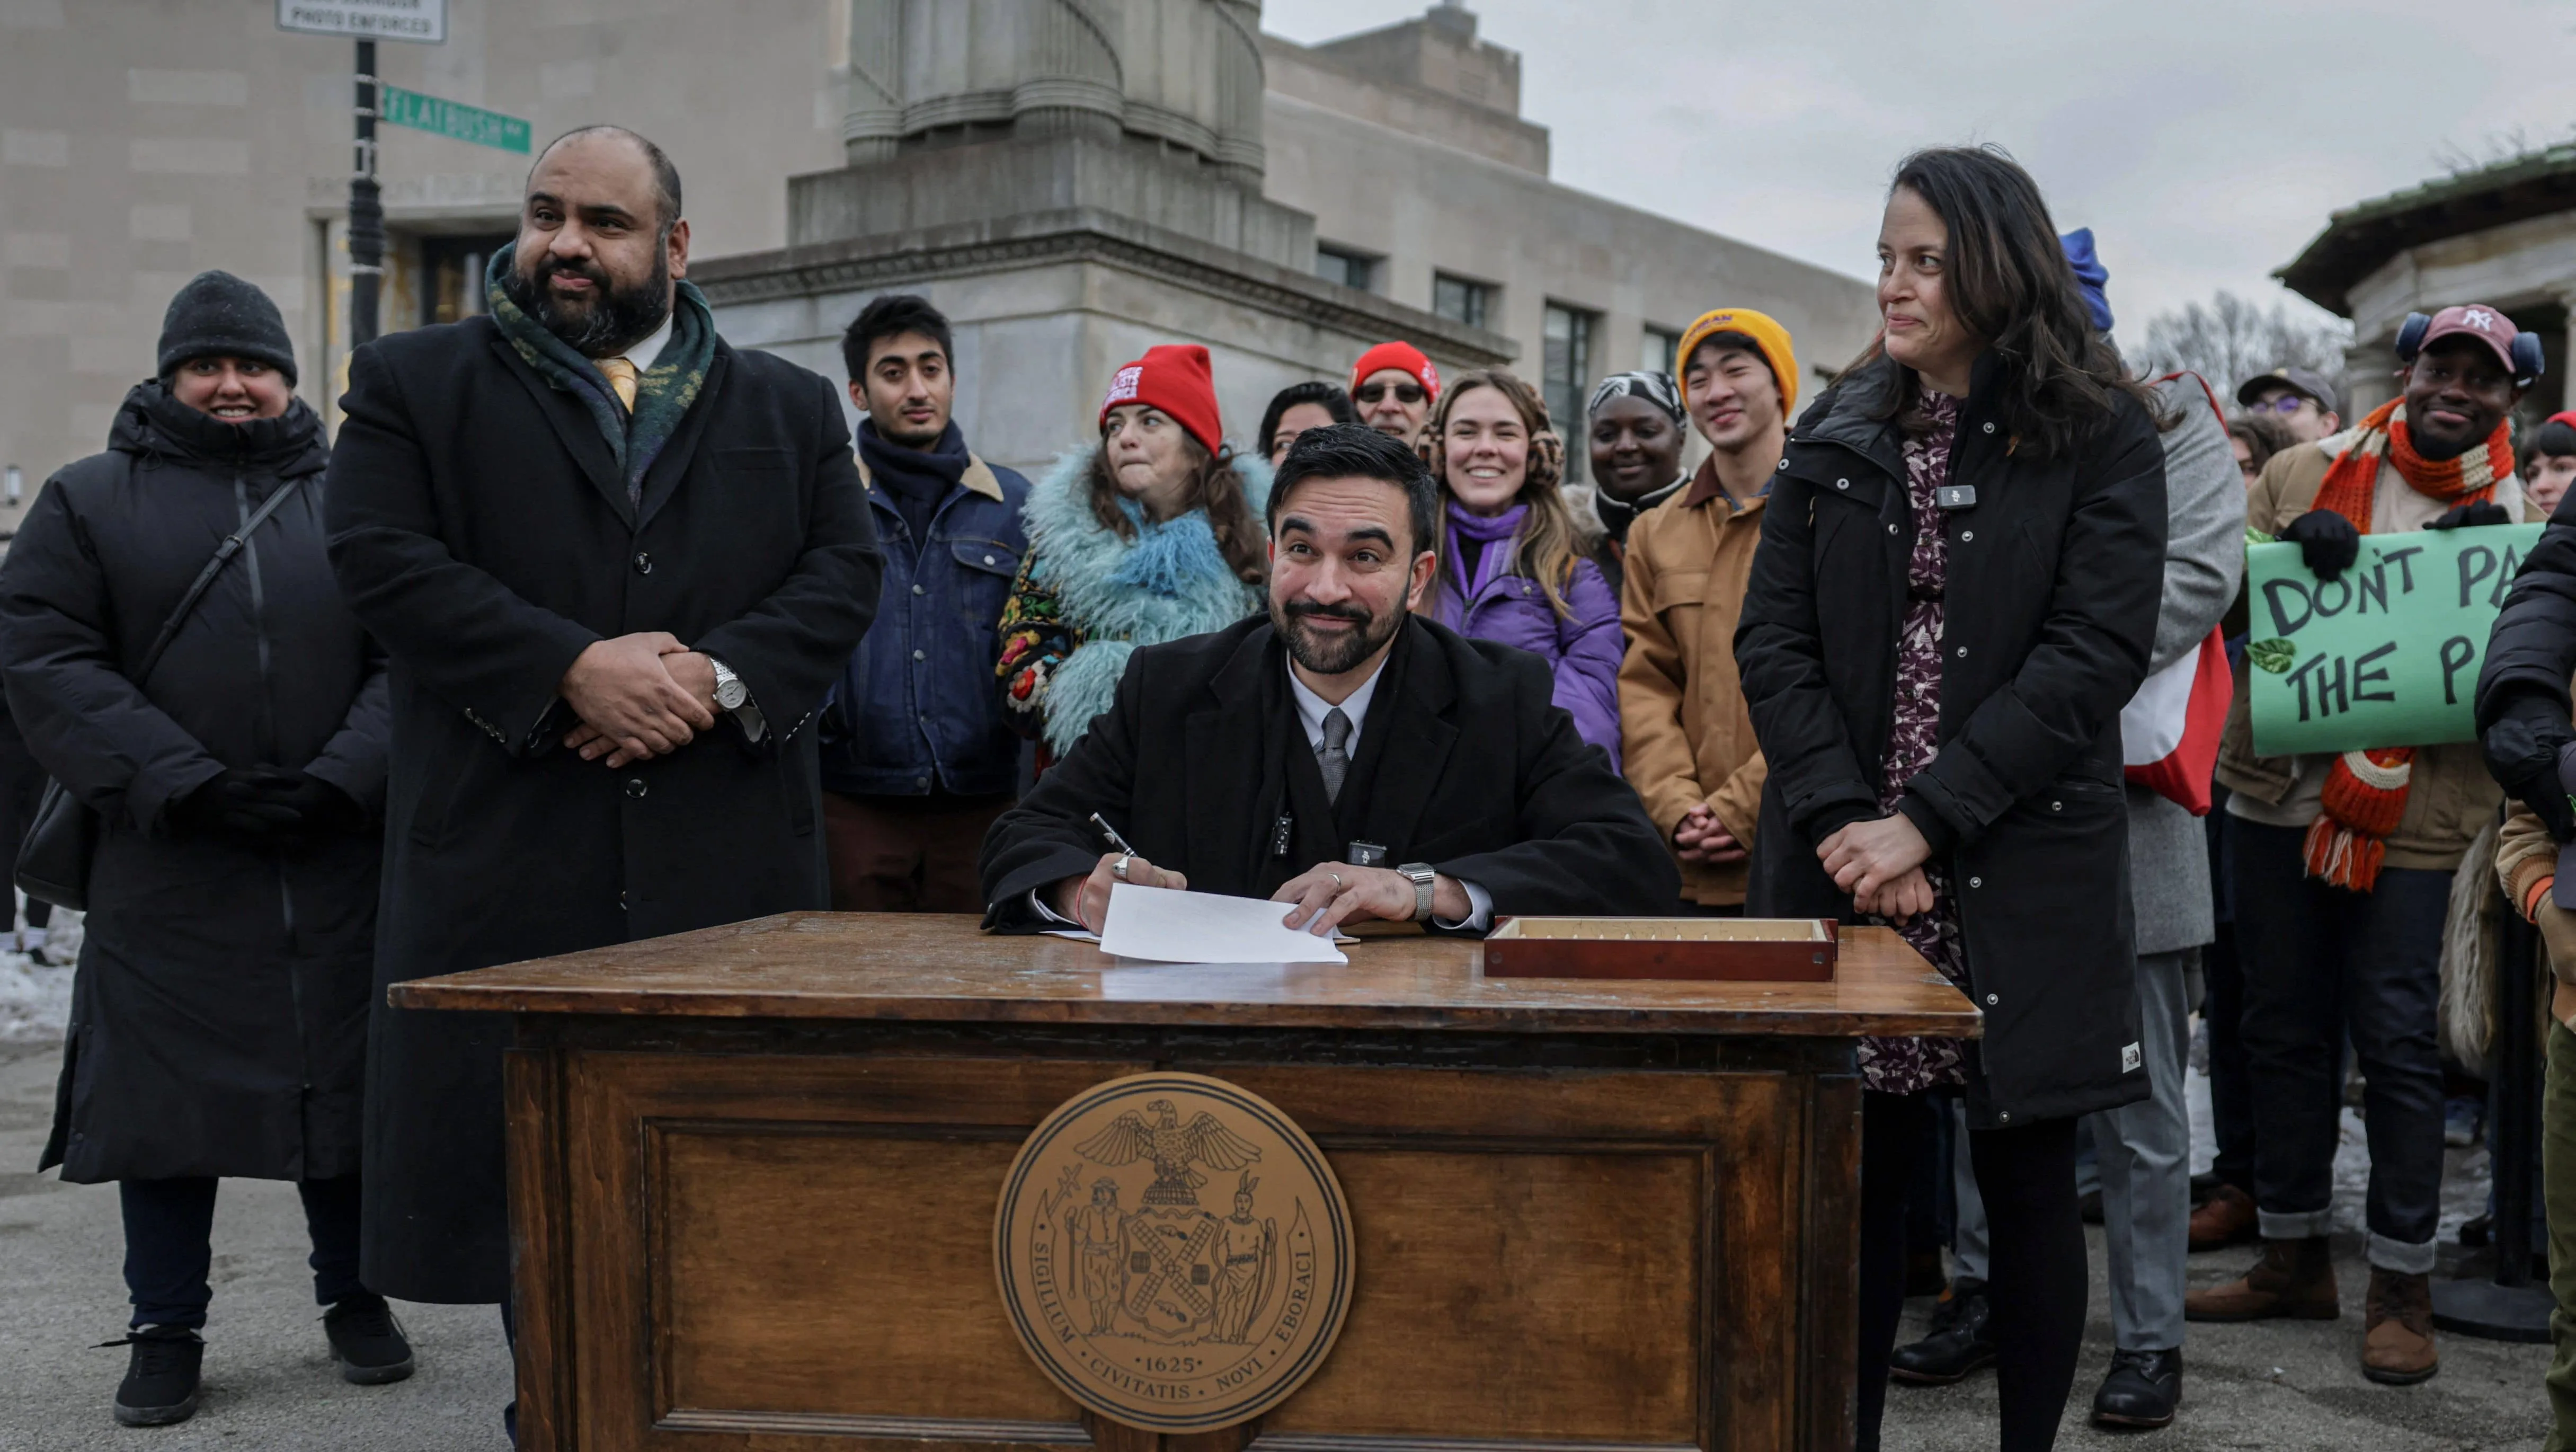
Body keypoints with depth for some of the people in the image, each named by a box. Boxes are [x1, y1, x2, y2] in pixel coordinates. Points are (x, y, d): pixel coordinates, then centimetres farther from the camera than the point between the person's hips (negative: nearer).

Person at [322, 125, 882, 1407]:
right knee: (525, 1151, 4)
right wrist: (572, 666, -15)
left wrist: (720, 675, -13)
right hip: (511, 852, -1)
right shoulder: (416, 383, 10)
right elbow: (382, 556, -4)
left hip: (733, 854, 1)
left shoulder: (790, 408, 15)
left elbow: (845, 573, 5)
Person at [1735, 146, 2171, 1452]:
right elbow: (1773, 639, 3)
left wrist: (1925, 821, -16)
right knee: (1858, 1172, 5)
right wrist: (1843, 816, -11)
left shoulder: (2100, 438, 1)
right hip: (1846, 863, 2)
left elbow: (2097, 653, -10)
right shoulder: (1837, 436, 11)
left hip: (2022, 876, -2)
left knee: (2027, 1176, 7)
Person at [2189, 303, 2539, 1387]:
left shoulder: (2517, 517, 3)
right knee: (2284, 1029, 11)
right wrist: (2293, 542, -14)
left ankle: (2402, 1287, 15)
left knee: (2396, 1045, 0)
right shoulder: (2305, 476, 5)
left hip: (2412, 818, -2)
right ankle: (2294, 1257, 26)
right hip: (2280, 796, 2)